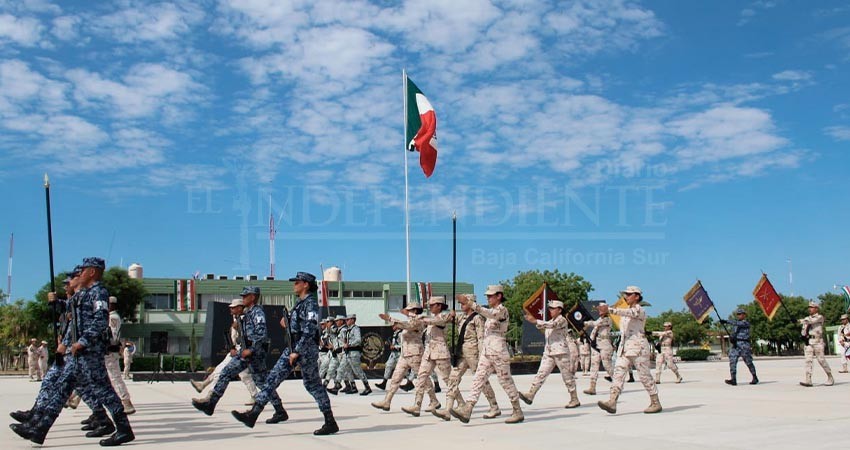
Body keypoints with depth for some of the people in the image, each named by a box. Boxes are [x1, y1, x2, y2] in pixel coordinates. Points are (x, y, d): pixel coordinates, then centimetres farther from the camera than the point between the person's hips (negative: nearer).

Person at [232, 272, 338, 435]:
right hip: (294, 347, 9)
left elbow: (309, 331, -21)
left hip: (307, 348, -9)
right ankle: (253, 414, -1)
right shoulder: (300, 303, 16)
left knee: (313, 384, -2)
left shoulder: (311, 303, -12)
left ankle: (330, 423, 7)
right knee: (273, 377, 1)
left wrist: (297, 352, -22)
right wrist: (287, 325, 7)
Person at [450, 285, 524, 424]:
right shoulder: (493, 311, 18)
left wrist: (470, 303, -37)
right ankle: (466, 410, -10)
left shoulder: (502, 309, -8)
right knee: (478, 380, -3)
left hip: (498, 352, -8)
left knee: (506, 381, -1)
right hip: (487, 352, 8)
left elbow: (489, 313, -29)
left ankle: (518, 412, 10)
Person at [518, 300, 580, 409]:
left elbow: (551, 325, -24)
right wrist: (534, 320, 3)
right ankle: (530, 395, -10)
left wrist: (534, 321, -28)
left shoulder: (562, 320, -7)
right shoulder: (551, 321, 21)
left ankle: (575, 400, 9)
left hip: (560, 352, -8)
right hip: (549, 352, 8)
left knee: (567, 376, 0)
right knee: (541, 373, -3)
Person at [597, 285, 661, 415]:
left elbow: (629, 313, -26)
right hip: (624, 346, 7)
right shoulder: (627, 312, 20)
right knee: (619, 372, -7)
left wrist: (610, 310, -39)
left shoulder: (639, 310, -6)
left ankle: (655, 403, 11)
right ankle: (612, 402, -16)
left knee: (644, 375, -2)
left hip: (638, 346, -7)